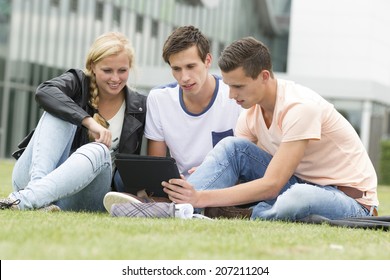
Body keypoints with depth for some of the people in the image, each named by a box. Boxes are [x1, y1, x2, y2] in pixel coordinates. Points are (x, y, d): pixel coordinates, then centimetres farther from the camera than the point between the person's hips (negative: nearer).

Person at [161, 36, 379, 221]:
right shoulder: (251, 112, 0)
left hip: (350, 198, -7)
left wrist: (202, 197, -33)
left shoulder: (299, 107, -25)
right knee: (233, 146, -9)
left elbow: (271, 185, -28)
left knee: (299, 198, -42)